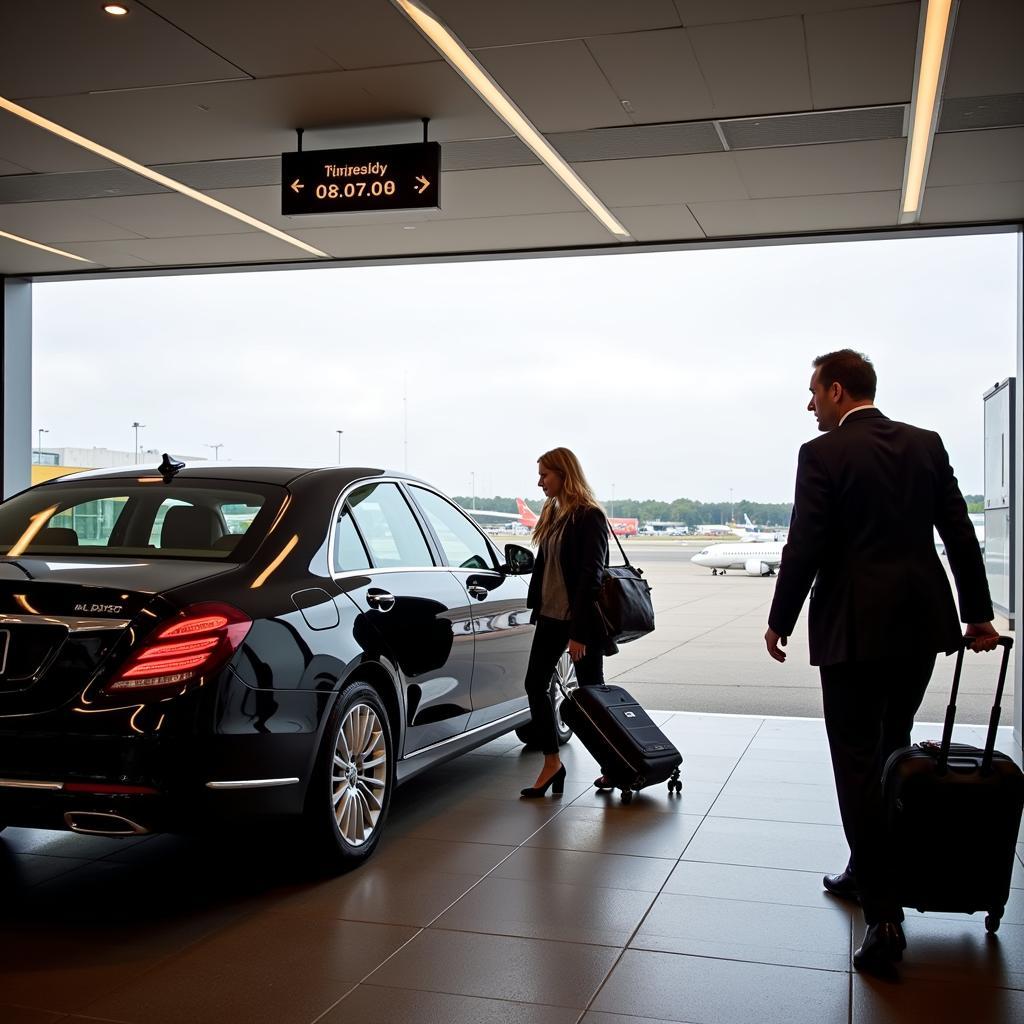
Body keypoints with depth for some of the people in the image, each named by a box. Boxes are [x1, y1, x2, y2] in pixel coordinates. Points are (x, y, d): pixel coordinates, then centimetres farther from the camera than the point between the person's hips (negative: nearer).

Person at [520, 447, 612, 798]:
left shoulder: (589, 517, -14)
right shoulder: (552, 514, 12)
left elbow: (590, 576, -18)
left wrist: (579, 631, -21)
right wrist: (536, 606, 13)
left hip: (581, 619, -8)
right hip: (551, 615, 8)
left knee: (591, 691, 3)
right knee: (535, 683, 4)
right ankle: (552, 763, 12)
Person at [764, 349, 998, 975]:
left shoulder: (824, 454, -9)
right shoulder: (926, 444, 8)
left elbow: (805, 547, -12)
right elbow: (961, 535, 9)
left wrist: (781, 620, -1)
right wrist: (978, 614, 15)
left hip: (855, 626, -6)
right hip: (922, 621, 6)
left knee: (858, 763, 0)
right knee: (890, 752, 19)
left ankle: (885, 916, -3)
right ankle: (869, 872, 32)